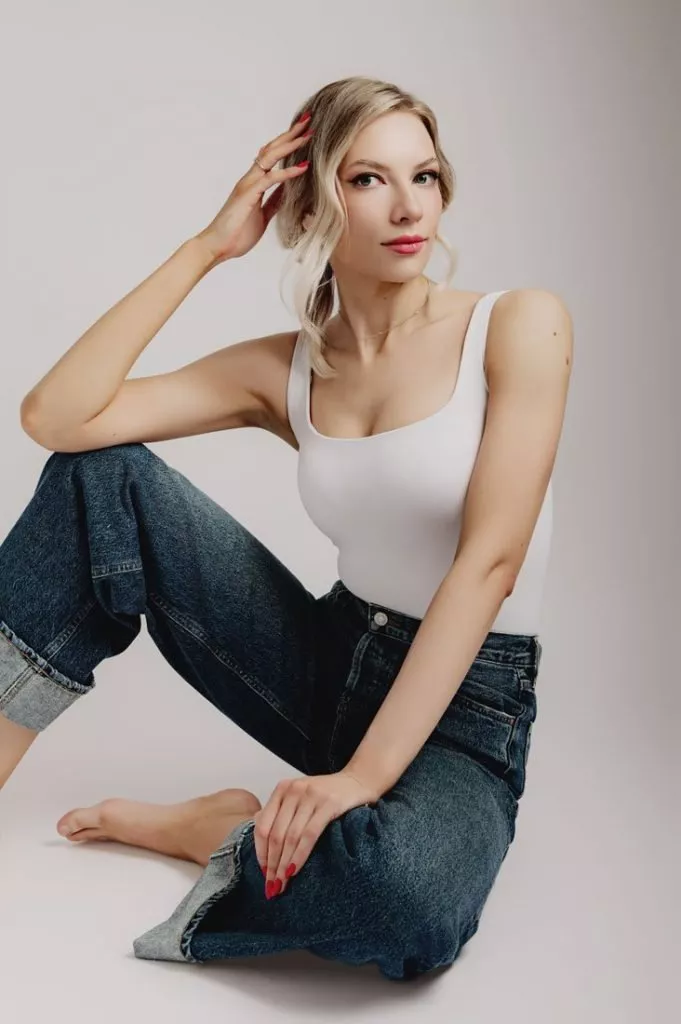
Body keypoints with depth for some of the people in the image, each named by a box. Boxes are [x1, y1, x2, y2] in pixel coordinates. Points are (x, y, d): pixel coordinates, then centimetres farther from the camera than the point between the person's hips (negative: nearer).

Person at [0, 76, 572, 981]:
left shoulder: (518, 325, -9)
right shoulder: (284, 371, 2)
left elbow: (490, 559, -18)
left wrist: (363, 776, -25)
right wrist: (206, 248, -8)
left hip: (463, 705, -3)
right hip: (330, 667, 4)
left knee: (408, 903, -39)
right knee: (103, 474, -10)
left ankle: (237, 835, -7)